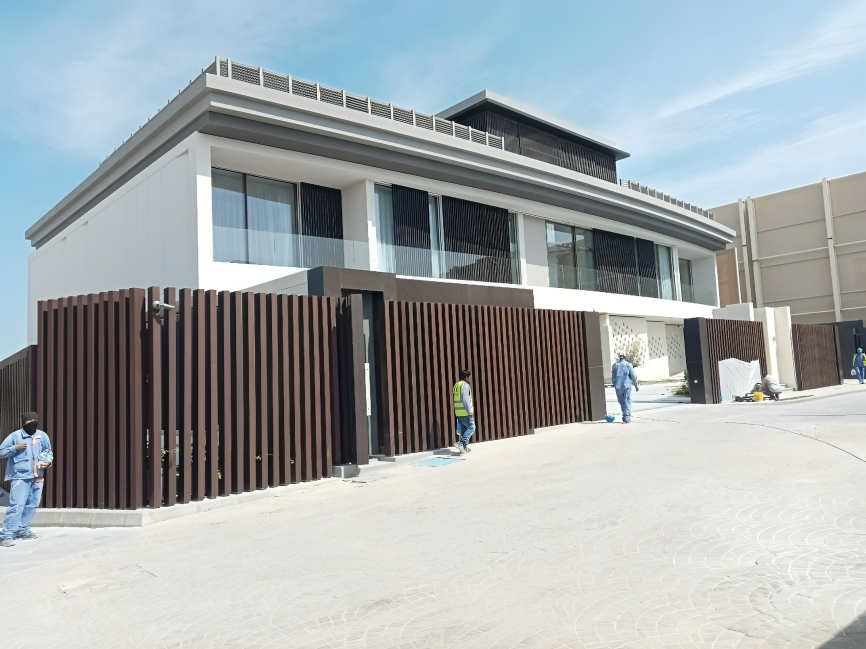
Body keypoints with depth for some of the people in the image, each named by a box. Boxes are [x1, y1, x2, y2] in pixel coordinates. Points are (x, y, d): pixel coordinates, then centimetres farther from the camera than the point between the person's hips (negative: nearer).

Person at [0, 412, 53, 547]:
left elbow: (49, 451, 14)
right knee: (17, 505, -13)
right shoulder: (15, 436, -6)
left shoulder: (42, 436, 5)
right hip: (20, 476, -5)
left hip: (37, 477, 5)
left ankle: (23, 530, 26)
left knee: (31, 505, 13)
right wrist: (15, 448, -17)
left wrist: (49, 461, -5)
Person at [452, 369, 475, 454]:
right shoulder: (465, 385, -13)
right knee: (471, 427, -2)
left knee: (463, 429, 11)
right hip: (465, 412, -9)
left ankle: (464, 447, 12)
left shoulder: (456, 385, 14)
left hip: (458, 412, 9)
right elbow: (465, 399, -21)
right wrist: (470, 411, -18)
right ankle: (461, 443, -13)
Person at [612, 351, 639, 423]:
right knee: (627, 402, 4)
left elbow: (613, 377, 7)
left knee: (622, 402, 12)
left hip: (618, 387, 2)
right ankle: (626, 418, -1)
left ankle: (626, 417, 19)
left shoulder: (615, 365, 3)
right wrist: (636, 385, 6)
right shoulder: (628, 365, -4)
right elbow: (633, 376, -4)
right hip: (627, 385, -2)